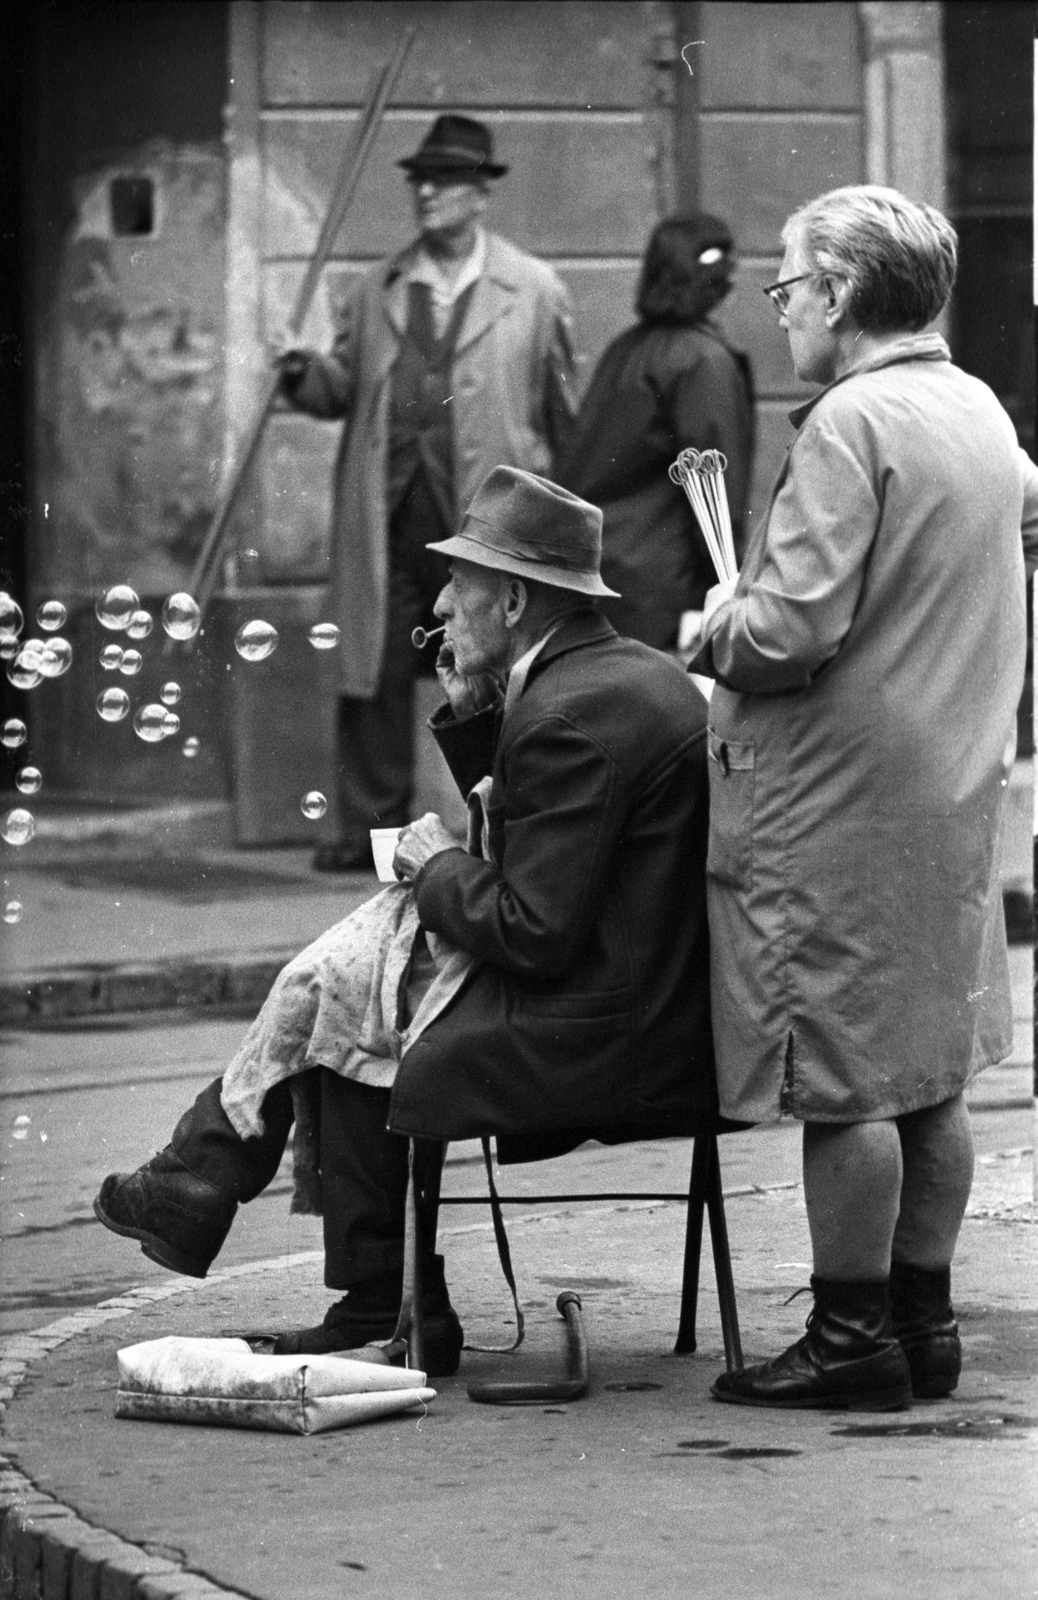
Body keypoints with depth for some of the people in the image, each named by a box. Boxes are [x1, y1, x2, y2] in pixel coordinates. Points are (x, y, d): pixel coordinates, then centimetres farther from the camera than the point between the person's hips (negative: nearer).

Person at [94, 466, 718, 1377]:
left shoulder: (572, 715, -21)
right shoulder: (639, 672, 12)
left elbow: (533, 933, -23)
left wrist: (439, 867, -5)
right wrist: (472, 713, 7)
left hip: (586, 1042, -10)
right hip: (665, 1015, 10)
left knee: (339, 1004, 2)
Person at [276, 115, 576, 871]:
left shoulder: (534, 290, 5)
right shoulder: (379, 289, 15)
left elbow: (564, 411, 5)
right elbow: (346, 385, 15)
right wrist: (307, 377, -8)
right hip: (388, 516, 3)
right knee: (376, 674, 2)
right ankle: (370, 828, 9)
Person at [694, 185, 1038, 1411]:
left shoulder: (850, 425, -16)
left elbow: (795, 630, -23)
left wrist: (716, 630, -1)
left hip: (844, 796, -9)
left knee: (842, 1080, -3)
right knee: (931, 1076, 12)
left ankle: (853, 1337, 1)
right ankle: (922, 1314, 18)